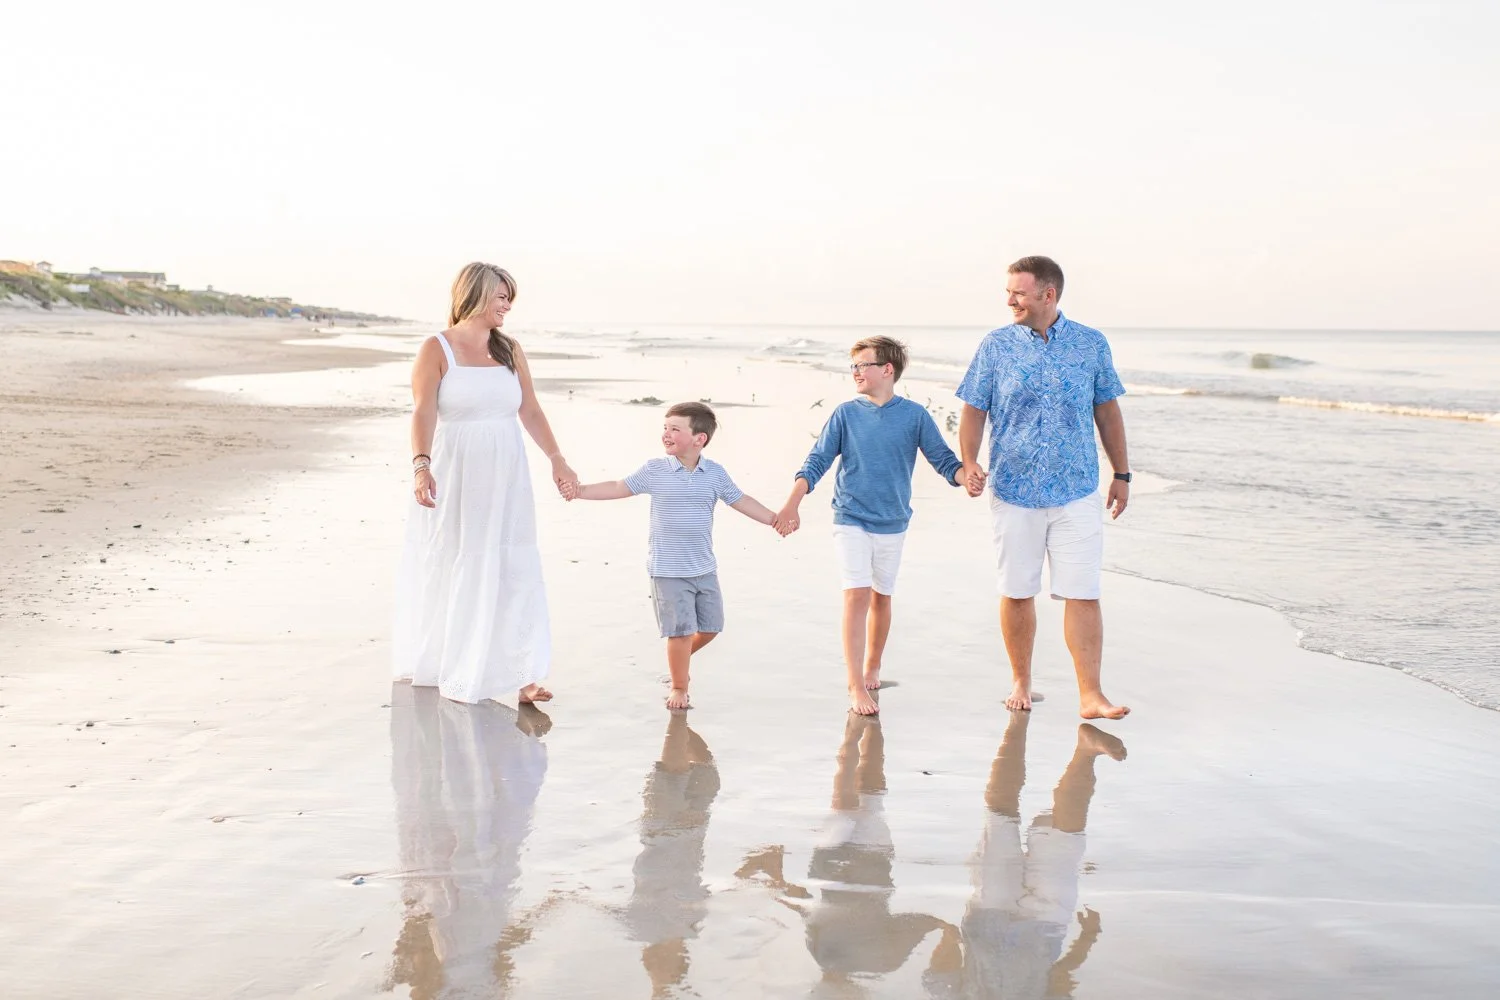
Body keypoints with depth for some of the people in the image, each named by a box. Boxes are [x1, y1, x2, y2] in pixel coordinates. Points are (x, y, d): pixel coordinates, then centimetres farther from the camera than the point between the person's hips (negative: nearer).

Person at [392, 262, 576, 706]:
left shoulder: (510, 350, 9)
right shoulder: (437, 349, -4)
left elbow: (530, 410, 11)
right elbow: (424, 411, -15)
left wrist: (557, 459, 4)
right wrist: (421, 464, -30)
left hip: (505, 477, 4)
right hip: (456, 477, -3)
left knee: (512, 571, -1)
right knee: (453, 571, 6)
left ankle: (518, 673, 2)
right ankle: (429, 664, 25)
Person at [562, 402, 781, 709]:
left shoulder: (715, 473, 0)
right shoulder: (654, 471, -5)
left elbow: (740, 501, 8)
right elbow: (619, 488, -1)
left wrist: (775, 519, 4)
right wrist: (581, 490, -11)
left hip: (704, 568, 4)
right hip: (668, 570, -3)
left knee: (710, 626, 13)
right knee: (681, 630, -4)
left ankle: (680, 660, 41)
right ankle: (679, 689, 15)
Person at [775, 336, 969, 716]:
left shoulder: (914, 415, -3)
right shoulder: (845, 413, -2)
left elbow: (943, 460, -1)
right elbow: (817, 462, -2)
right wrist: (791, 506, -11)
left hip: (893, 523, 2)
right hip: (851, 520, -1)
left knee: (881, 597, 15)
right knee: (856, 597, -11)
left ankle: (872, 669, 36)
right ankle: (856, 687, -9)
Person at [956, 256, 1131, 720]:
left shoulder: (1091, 344, 3)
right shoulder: (996, 346, 1)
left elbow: (1107, 410, 11)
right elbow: (974, 410, 4)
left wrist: (1121, 474, 12)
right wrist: (969, 463, -12)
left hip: (1078, 494, 0)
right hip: (1014, 492, 0)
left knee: (1083, 595, -4)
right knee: (1017, 593, 8)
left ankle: (1090, 695, 0)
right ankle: (1021, 682, 25)